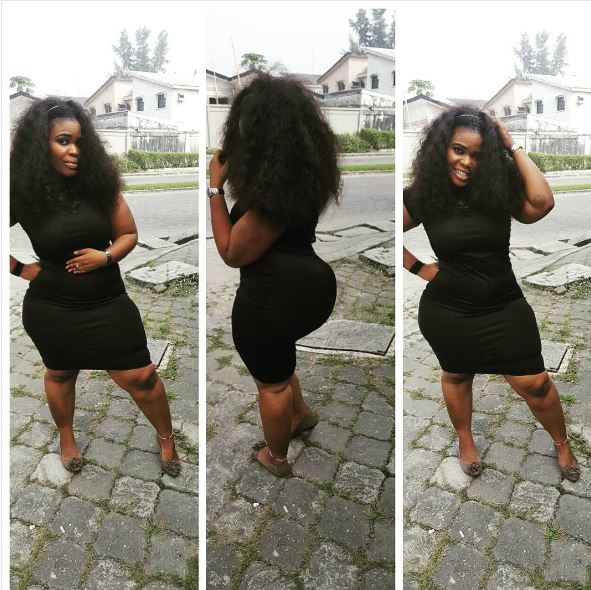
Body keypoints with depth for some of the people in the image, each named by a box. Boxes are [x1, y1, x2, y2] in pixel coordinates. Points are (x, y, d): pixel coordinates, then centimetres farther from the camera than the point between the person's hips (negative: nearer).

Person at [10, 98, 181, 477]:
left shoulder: (99, 182, -7)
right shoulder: (21, 192, -10)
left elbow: (129, 234, 2)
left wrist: (106, 256, -16)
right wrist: (20, 268, -7)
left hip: (108, 303, 0)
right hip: (51, 308, 0)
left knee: (141, 376, 2)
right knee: (60, 374, 22)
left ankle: (167, 438, 28)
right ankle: (66, 437, 49)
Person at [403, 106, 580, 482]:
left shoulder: (498, 189, -8)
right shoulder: (423, 196, -9)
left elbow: (542, 203, -26)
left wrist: (513, 146, -19)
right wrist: (418, 268, -4)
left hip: (504, 308, 0)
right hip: (446, 311, 0)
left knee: (534, 383, 5)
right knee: (456, 376, 21)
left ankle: (563, 444, 34)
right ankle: (466, 441, 46)